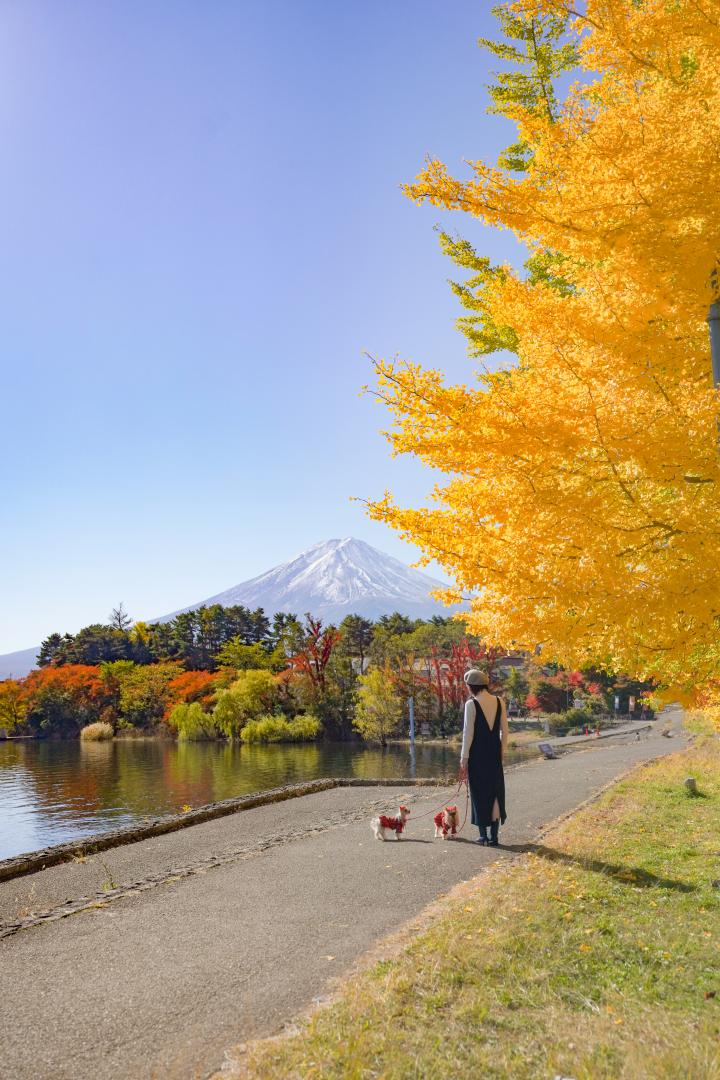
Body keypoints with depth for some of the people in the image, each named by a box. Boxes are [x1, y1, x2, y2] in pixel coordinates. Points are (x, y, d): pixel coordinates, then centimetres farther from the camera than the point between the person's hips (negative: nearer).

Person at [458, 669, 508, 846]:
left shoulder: (471, 704, -11)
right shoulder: (499, 702, 2)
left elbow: (468, 733, -12)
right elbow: (504, 731, 5)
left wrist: (464, 759, -6)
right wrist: (501, 753, 14)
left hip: (477, 754, -4)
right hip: (495, 754, 4)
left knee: (479, 793, 7)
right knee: (495, 793, 11)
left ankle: (483, 835, 12)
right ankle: (494, 836, 13)